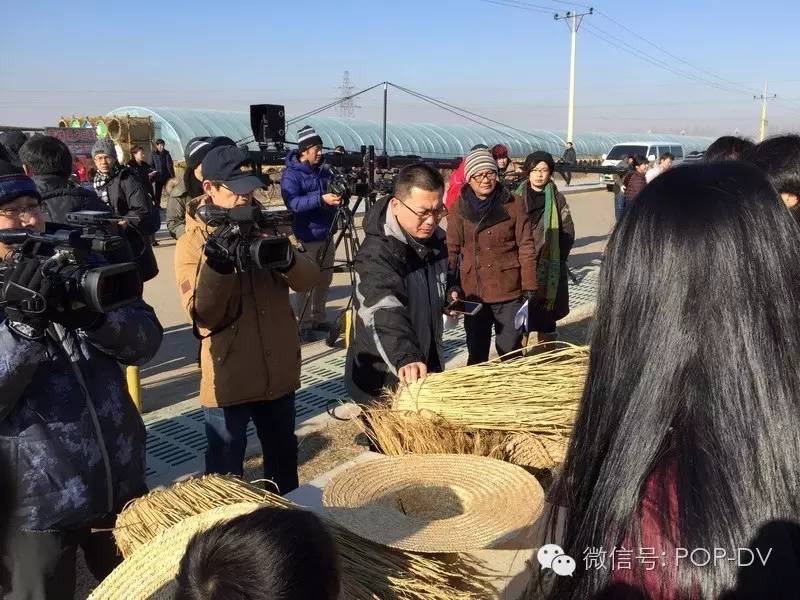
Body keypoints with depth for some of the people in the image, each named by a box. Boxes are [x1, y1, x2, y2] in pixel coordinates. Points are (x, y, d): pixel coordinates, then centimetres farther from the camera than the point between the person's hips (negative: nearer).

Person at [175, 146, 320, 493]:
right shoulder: (193, 243, -8)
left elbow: (308, 280, -7)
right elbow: (202, 315, -17)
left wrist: (285, 256, -27)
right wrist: (218, 265, -32)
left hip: (279, 372, 5)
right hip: (228, 379, -4)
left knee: (284, 461, 23)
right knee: (225, 471, 11)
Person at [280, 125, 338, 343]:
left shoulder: (323, 170, 11)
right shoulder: (291, 174, -9)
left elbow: (335, 191, 22)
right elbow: (293, 202, -23)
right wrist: (321, 199, -34)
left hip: (327, 234, 7)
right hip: (307, 237, -7)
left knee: (325, 280, 13)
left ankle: (318, 319, 25)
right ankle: (303, 325, 5)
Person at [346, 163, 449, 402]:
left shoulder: (435, 240, 0)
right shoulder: (376, 253, -28)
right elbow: (384, 312, -45)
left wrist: (449, 298, 5)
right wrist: (405, 358, -59)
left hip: (428, 368, 8)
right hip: (383, 377, -8)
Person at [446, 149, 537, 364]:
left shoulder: (514, 204, -4)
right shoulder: (459, 208, 1)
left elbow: (526, 247, -5)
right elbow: (452, 250, 4)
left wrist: (529, 289, -8)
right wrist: (452, 287, -6)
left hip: (509, 292, -2)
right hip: (473, 293, 2)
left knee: (510, 351, 6)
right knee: (476, 352, 14)